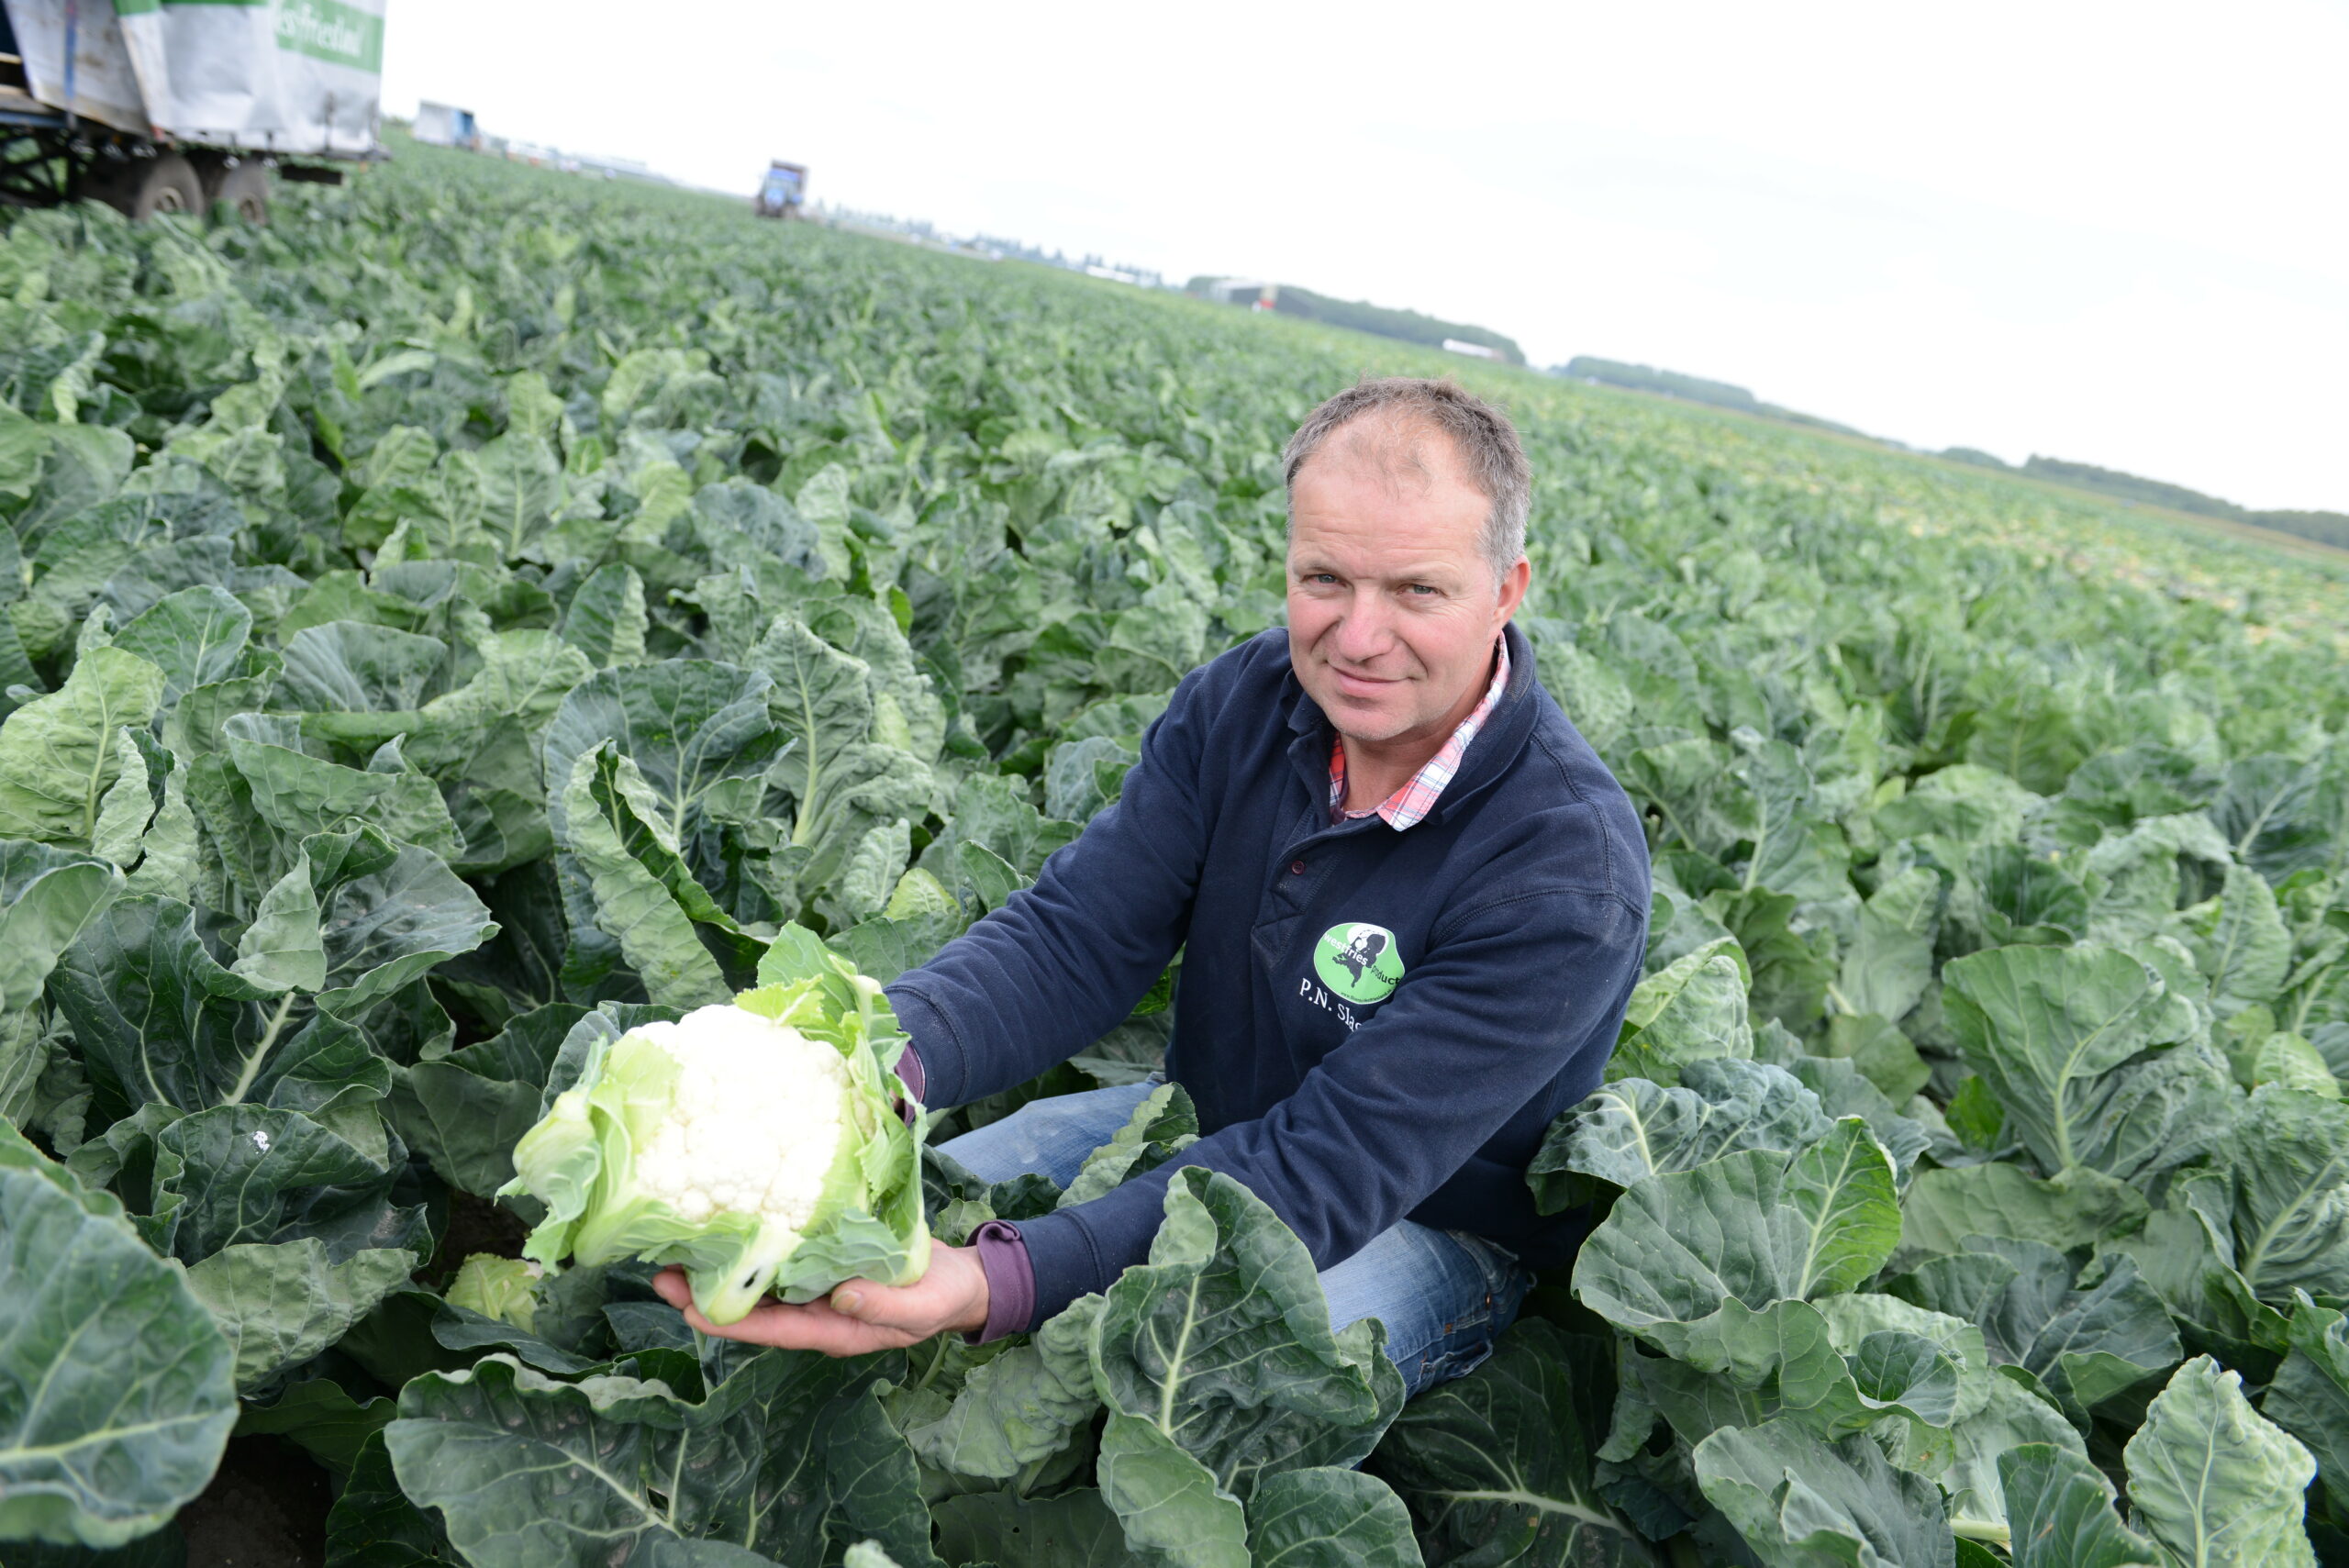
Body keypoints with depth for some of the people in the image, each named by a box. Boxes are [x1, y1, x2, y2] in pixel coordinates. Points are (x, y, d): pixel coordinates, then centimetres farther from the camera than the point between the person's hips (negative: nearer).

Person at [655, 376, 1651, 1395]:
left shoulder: (1569, 870, -29)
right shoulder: (1242, 701, -10)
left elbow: (1333, 1164, -34)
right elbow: (1075, 936, -16)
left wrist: (993, 1284, -46)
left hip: (1426, 1229, -5)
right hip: (1206, 1124, 5)